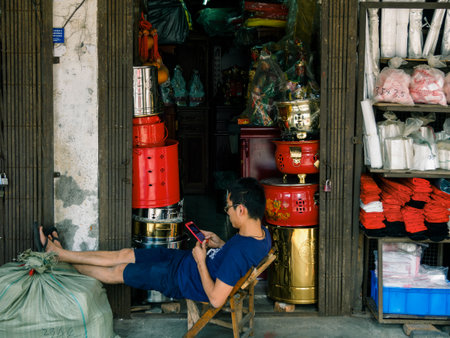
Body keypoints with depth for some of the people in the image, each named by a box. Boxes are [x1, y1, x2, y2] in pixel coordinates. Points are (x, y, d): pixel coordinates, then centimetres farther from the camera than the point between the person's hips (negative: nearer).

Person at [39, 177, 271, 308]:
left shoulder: (238, 253, -38)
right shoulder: (262, 234, -10)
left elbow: (216, 299, -34)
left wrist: (201, 261, -24)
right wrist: (220, 244, -1)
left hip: (181, 279, -8)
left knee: (117, 272, 9)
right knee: (124, 255, 13)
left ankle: (59, 257, 29)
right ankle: (58, 252, 27)